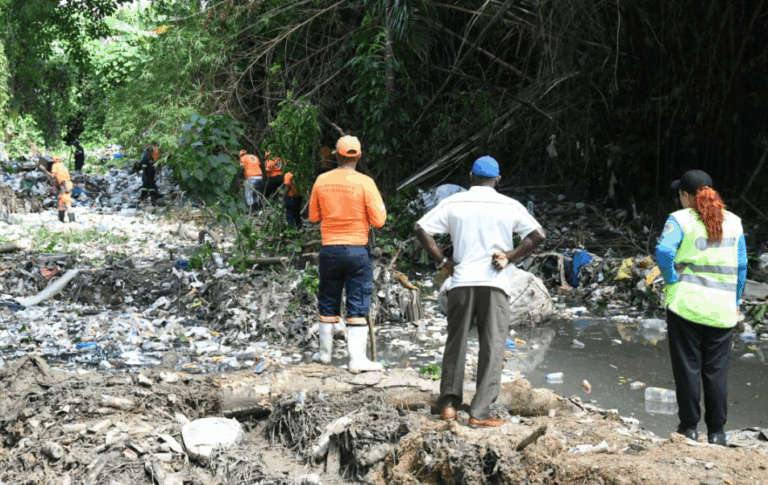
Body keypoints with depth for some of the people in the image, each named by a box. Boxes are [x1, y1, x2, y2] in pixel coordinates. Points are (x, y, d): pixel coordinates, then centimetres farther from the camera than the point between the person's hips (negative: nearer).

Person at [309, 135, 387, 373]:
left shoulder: (322, 181, 1)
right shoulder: (365, 182, -9)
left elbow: (313, 216, 10)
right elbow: (378, 220, -8)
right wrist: (380, 205, 10)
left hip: (329, 249, 3)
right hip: (356, 251, -3)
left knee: (328, 302, 16)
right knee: (358, 306, 1)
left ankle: (325, 352, 27)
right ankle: (357, 359, -1)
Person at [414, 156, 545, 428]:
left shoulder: (453, 204, 5)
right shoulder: (510, 206, 3)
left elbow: (420, 229, 1)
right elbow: (537, 235, -3)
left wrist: (442, 260, 5)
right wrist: (510, 257, -1)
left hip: (461, 282, 1)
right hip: (495, 283, -1)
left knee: (456, 342, 15)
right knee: (492, 348, 2)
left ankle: (449, 402, 15)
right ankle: (480, 413, -3)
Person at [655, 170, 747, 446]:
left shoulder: (680, 219, -5)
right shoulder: (733, 222, 8)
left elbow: (663, 251, -21)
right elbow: (741, 265, 10)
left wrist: (672, 280, -6)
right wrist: (735, 301, 18)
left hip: (686, 304, -3)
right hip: (721, 309, 3)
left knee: (687, 368, 6)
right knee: (717, 371, 9)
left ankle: (689, 428, 12)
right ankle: (716, 431, 14)